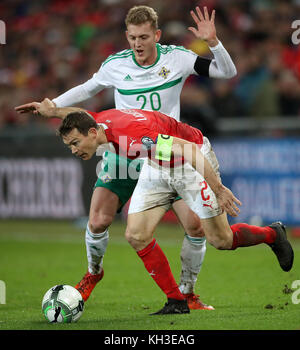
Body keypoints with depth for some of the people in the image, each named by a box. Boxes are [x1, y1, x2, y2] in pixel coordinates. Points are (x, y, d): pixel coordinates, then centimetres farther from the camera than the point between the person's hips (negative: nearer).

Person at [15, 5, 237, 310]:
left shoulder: (177, 58, -6)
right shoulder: (115, 65, -4)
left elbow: (227, 72, -4)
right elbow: (88, 89, 16)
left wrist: (212, 41, -20)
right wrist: (51, 104, 11)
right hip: (122, 154, 0)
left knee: (196, 225, -11)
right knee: (98, 221, -13)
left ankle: (186, 294, 11)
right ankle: (93, 273, 21)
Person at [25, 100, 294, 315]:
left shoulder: (130, 135, -40)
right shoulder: (98, 121, -15)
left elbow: (190, 149, -39)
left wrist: (218, 189, -39)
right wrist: (53, 111, 15)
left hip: (193, 163, -8)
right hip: (158, 167, 8)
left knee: (220, 240, -1)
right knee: (136, 236, -6)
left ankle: (273, 234, 28)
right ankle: (176, 301, 4)